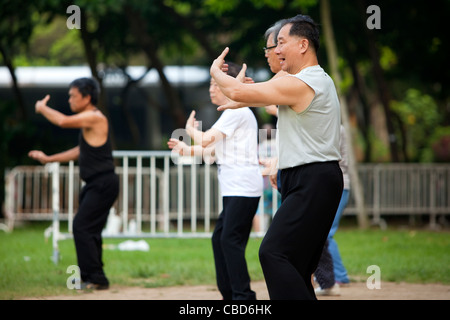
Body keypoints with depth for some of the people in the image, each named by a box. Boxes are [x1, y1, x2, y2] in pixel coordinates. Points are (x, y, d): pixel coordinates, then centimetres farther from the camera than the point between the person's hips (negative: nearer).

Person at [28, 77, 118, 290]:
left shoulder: (95, 118, -14)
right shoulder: (88, 120, 18)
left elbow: (63, 121, -26)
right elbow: (80, 152, 26)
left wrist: (42, 108, -7)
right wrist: (48, 159, 26)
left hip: (103, 184, -10)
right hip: (96, 184, 10)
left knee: (82, 227, -14)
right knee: (90, 230, 15)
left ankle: (95, 278, -13)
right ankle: (91, 278, 23)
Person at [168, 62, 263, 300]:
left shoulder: (237, 112, -10)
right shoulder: (233, 113, 22)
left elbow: (206, 139, -14)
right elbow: (216, 149, 30)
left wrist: (190, 129, 6)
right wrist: (188, 150, 26)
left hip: (243, 189, -10)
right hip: (234, 191, 10)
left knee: (230, 240, -14)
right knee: (219, 238, 10)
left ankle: (243, 296, -14)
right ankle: (230, 295, 14)